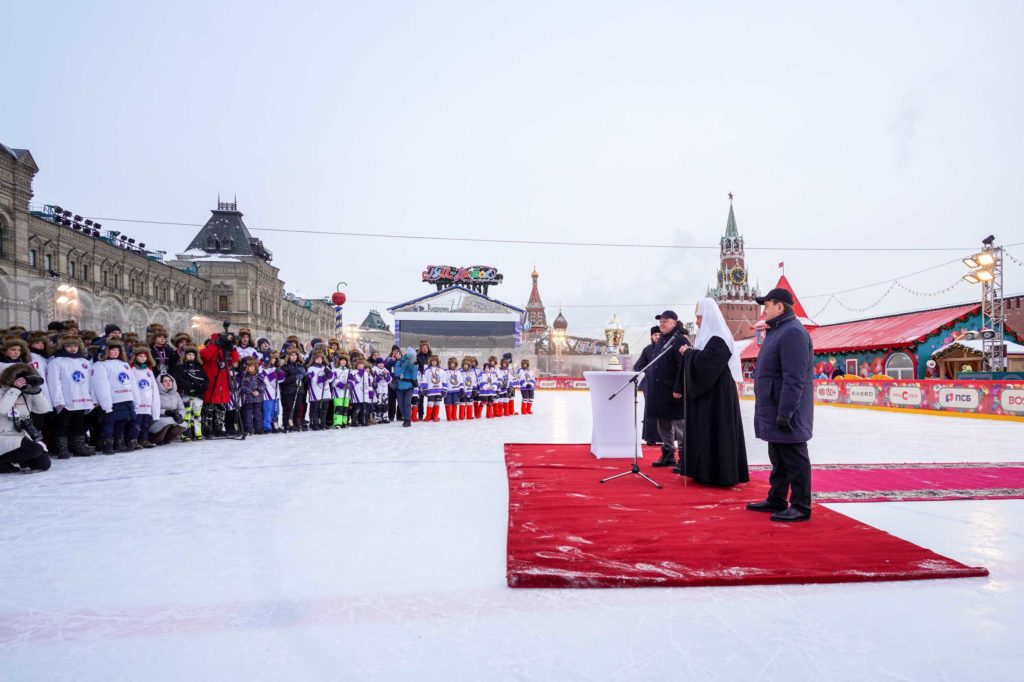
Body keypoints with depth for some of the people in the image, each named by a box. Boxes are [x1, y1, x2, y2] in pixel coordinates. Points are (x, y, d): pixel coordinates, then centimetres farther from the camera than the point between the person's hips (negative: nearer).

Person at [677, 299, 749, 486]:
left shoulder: (718, 339, -16)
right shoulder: (709, 335, 14)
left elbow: (705, 362, -26)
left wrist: (688, 352, -12)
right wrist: (690, 352, 3)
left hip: (716, 394, -10)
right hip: (707, 392, 10)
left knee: (715, 432, -5)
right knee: (704, 431, 12)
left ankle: (720, 474, 1)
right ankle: (706, 471, 19)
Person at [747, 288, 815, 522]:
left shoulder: (792, 333, -17)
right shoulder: (776, 331, 16)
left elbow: (794, 378, -24)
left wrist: (785, 412, -25)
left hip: (788, 415, -10)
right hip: (773, 411, 10)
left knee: (794, 459, 0)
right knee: (778, 459, 17)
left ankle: (801, 507, 9)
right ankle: (776, 500, 27)